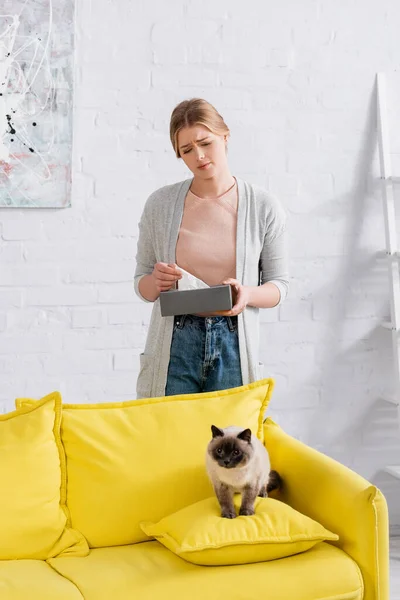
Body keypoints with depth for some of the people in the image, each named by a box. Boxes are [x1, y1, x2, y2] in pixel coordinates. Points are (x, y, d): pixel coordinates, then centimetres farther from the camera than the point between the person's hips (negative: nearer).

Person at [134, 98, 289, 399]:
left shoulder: (264, 207, 0)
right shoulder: (160, 204, 3)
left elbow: (279, 284, 6)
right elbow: (142, 285, 10)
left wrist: (247, 294, -15)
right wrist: (156, 282, -12)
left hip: (233, 346, 0)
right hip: (173, 346, 1)